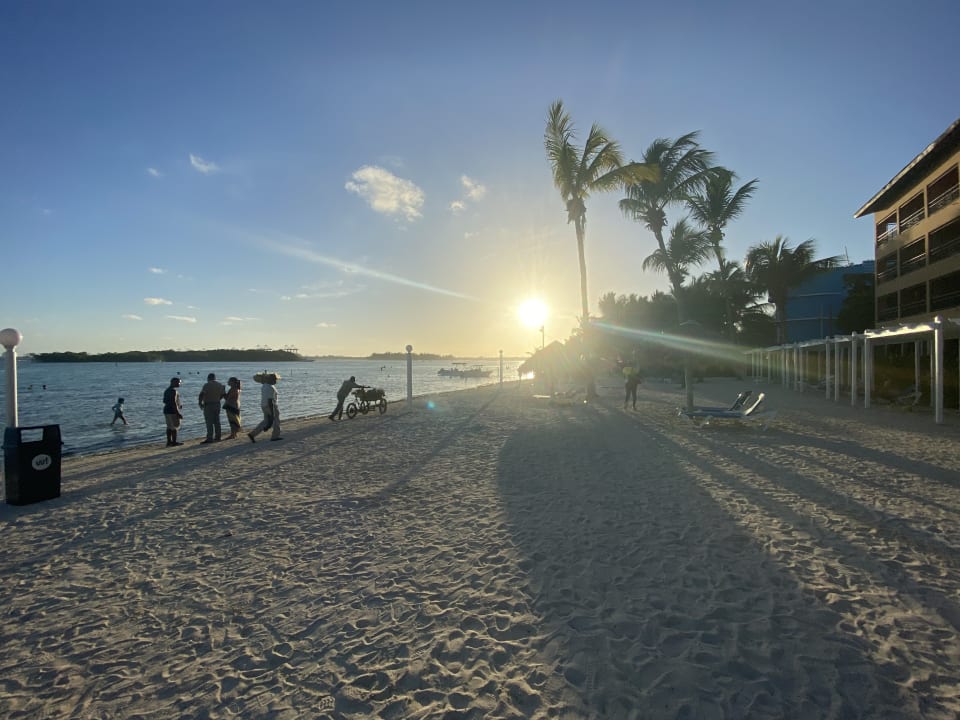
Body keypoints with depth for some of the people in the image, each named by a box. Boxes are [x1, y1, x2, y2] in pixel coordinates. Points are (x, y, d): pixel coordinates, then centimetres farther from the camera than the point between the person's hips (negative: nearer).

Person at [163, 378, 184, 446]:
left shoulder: (167, 390, 14)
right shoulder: (174, 390, -17)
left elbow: (164, 401, 20)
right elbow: (173, 402, -23)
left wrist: (177, 406, 25)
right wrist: (178, 413, -21)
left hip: (166, 410, 9)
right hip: (172, 411, -9)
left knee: (169, 427, 12)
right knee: (174, 427, -3)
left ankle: (169, 442, 14)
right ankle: (174, 442, 1)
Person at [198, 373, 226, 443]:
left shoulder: (207, 385, -11)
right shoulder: (220, 385, 6)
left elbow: (201, 394, -19)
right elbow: (224, 395, 10)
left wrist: (200, 403, -7)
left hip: (208, 405, -5)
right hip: (217, 404, 5)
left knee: (209, 422, -3)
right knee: (217, 422, 11)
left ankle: (210, 438, -4)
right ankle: (217, 437, 15)